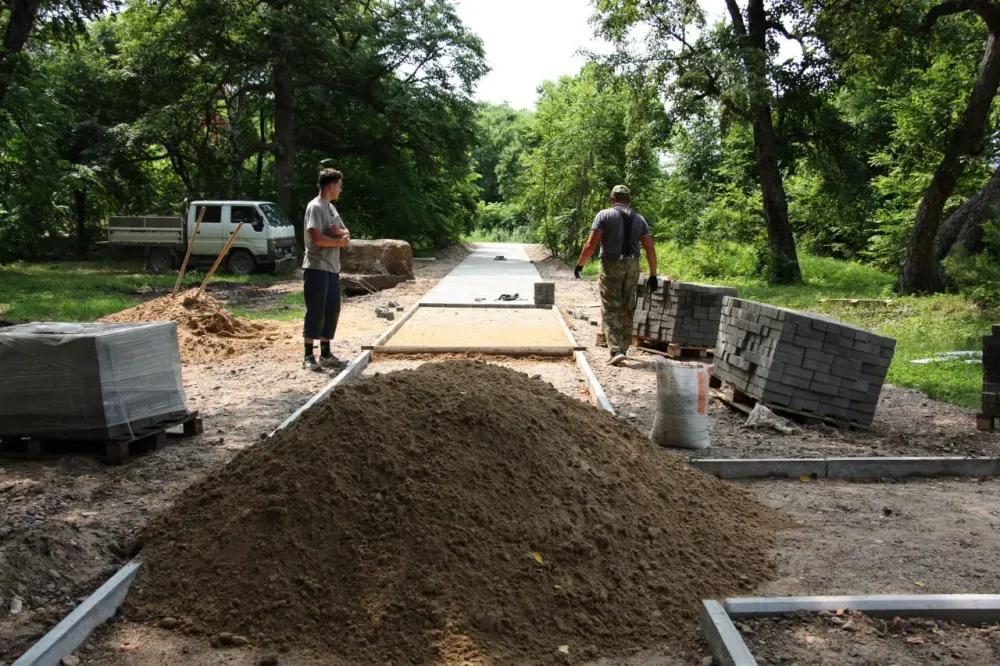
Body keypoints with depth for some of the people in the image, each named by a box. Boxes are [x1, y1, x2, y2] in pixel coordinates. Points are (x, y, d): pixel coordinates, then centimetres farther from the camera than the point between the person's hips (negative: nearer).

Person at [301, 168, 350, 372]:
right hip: (317, 268, -9)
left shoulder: (331, 208, 17)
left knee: (332, 311, 11)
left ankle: (325, 353, 18)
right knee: (315, 312, -6)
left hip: (332, 268, 9)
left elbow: (346, 234, 19)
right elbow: (317, 238, -22)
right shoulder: (315, 207, -12)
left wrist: (341, 232, -6)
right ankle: (309, 356, -1)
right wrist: (339, 241, -6)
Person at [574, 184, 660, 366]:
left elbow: (591, 244, -9)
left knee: (610, 309, -3)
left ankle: (616, 350, -14)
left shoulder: (604, 215, 0)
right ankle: (623, 348, 22)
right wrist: (653, 275, 9)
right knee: (627, 309, 14)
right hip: (632, 266, 4)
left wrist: (579, 264, 1)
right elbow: (650, 249, 5)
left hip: (611, 265, -4)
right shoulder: (639, 218, 11)